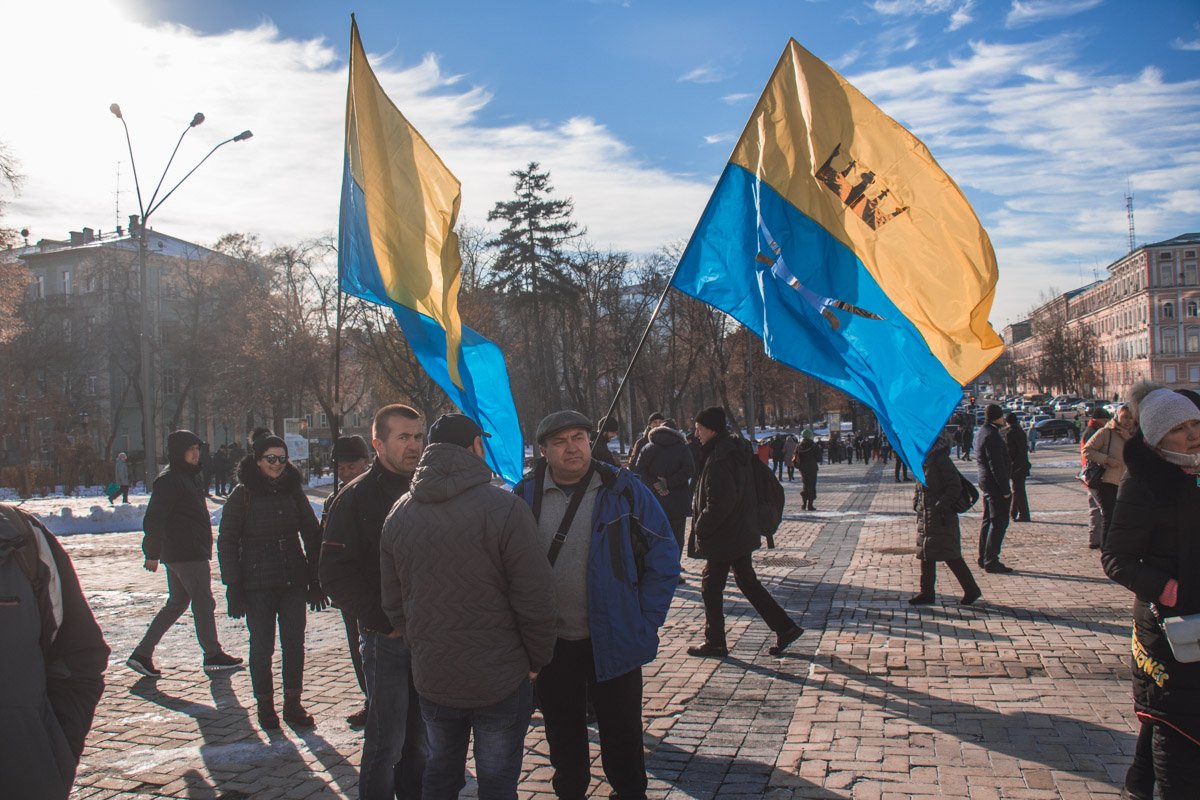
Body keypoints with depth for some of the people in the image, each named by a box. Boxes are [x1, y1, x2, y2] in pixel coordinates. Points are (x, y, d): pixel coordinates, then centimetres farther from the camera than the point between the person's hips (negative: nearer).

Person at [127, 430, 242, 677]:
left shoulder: (188, 476, 15)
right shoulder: (170, 480, -16)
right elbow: (153, 519, -20)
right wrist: (152, 554, -19)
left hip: (176, 554, 10)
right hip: (188, 555, -10)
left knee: (177, 603, 15)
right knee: (203, 603, 1)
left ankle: (142, 654, 17)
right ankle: (213, 656, 12)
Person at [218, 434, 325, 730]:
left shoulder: (294, 491, 5)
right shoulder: (242, 494, -4)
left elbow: (312, 535, 9)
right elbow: (227, 541, -3)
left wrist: (315, 580, 5)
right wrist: (233, 586, -8)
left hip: (294, 581, 3)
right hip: (257, 585, -3)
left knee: (294, 644, 6)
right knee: (262, 647, 5)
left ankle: (293, 704, 18)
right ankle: (265, 705, 20)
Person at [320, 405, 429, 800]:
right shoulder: (357, 496, -6)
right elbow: (336, 574, -11)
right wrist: (385, 621, -15)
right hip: (386, 637, -5)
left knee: (420, 741, 15)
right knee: (386, 745, 1)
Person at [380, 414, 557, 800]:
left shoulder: (399, 514, 0)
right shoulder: (504, 508, -18)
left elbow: (394, 603, 6)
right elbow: (535, 599, -17)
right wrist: (536, 660, -2)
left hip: (431, 678, 5)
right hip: (499, 679, -5)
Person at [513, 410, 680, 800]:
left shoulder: (623, 489, -8)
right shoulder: (526, 495, -2)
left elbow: (663, 556, -4)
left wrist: (646, 621, -7)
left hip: (612, 642, -2)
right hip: (551, 645, 2)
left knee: (622, 732, 13)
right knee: (562, 734, 18)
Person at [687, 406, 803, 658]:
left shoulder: (719, 459, -23)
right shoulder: (737, 450, 8)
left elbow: (719, 503, -27)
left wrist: (700, 528, -13)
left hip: (723, 538, -9)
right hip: (742, 532, 10)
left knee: (711, 586, 5)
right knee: (747, 582, 17)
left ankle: (715, 643, 15)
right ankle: (785, 628, 17)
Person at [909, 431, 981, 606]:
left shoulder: (942, 460, -14)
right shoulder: (925, 460, 12)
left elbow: (955, 487, -18)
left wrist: (941, 506, -21)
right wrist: (917, 503, 10)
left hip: (941, 517, -9)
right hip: (926, 516, 9)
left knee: (949, 554, -4)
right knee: (926, 553, 11)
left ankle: (971, 589, 8)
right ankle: (927, 592, 17)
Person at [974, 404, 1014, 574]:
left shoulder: (981, 432, 13)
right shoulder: (991, 436, -19)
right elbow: (997, 465, -22)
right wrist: (1005, 489, -20)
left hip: (985, 482, 11)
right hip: (995, 483, -11)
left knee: (988, 520, 16)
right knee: (999, 522, -6)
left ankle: (984, 558, 23)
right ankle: (991, 561, -6)